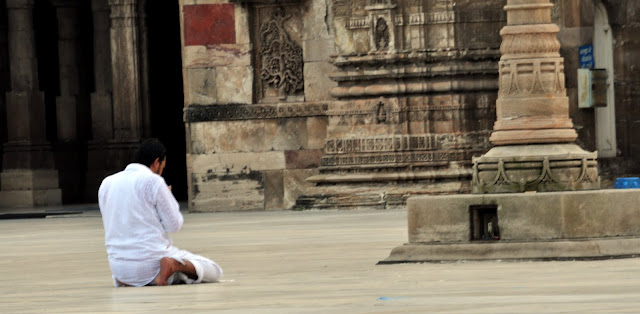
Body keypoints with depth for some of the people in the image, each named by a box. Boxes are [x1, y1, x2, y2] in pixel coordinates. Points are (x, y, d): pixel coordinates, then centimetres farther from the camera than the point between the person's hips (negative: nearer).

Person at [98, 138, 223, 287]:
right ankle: (175, 266, -20)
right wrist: (170, 198, 13)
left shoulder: (106, 183, 8)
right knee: (214, 271, 4)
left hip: (119, 269, 6)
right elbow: (174, 225, -6)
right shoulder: (153, 181, -10)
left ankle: (126, 280, 9)